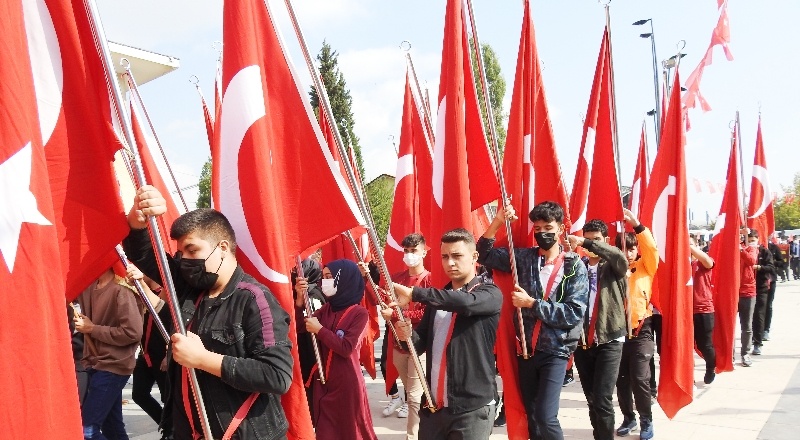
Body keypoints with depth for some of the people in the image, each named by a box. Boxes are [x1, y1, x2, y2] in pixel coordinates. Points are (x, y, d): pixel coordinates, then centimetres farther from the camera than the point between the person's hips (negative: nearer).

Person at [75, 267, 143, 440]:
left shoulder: (121, 291, -17)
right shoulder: (88, 287, 5)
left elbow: (133, 332, -23)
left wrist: (93, 329, -15)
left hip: (112, 366, -8)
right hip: (96, 364, 8)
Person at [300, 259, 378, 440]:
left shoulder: (360, 313, -11)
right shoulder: (326, 309, 6)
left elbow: (346, 348, -20)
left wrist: (319, 330, -16)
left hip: (347, 383, -6)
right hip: (323, 381, 6)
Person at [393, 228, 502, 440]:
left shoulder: (490, 294, -4)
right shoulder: (438, 299, 13)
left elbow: (466, 302, -26)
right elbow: (421, 344, 10)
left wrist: (413, 293, -28)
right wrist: (407, 335, -13)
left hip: (472, 407, -5)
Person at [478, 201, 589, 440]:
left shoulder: (575, 267, -5)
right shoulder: (525, 257, 3)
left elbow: (574, 314, -13)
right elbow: (485, 255, 4)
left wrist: (532, 303, -17)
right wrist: (497, 222, -10)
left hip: (555, 351, -4)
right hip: (525, 347, 4)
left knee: (545, 416, -13)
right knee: (531, 414, 14)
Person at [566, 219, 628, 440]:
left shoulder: (614, 267, 1)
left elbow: (619, 256, -23)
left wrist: (585, 243, -30)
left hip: (609, 341, -3)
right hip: (582, 341, 3)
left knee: (602, 400, -9)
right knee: (591, 400, 13)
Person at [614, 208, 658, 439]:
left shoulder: (645, 267, 2)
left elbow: (652, 248, -15)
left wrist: (637, 225, -27)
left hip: (640, 330, -2)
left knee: (640, 379, -5)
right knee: (621, 378, 10)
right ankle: (628, 418, 26)